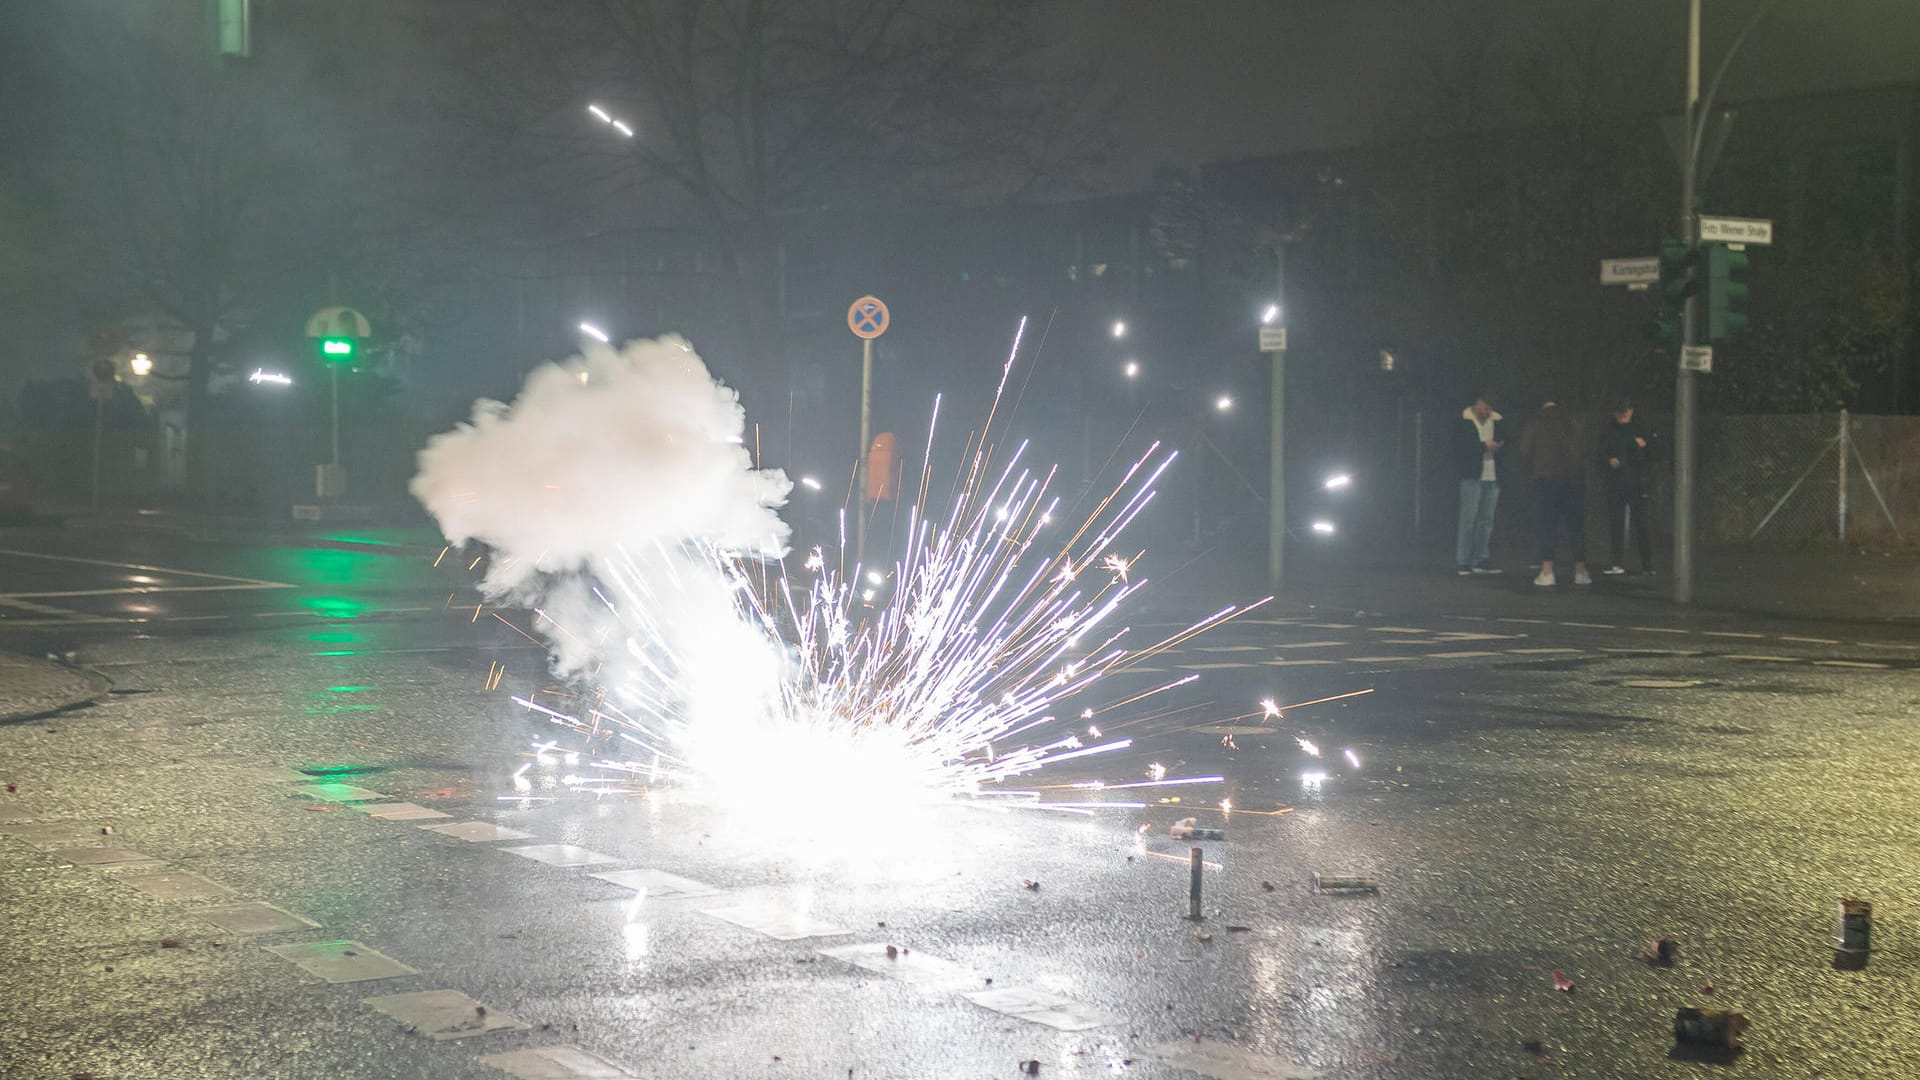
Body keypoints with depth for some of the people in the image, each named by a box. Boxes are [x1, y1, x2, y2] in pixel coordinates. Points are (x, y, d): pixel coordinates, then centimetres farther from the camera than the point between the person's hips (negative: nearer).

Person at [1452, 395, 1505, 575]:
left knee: (1487, 520, 7)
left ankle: (1481, 561, 12)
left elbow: (1505, 450, 17)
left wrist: (1499, 447, -6)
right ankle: (1462, 563, -7)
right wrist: (1483, 445, -19)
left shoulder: (1497, 423, 12)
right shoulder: (1464, 423, -2)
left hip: (1492, 478, 5)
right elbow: (1461, 448, -11)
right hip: (1472, 477, -5)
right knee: (1468, 519, -8)